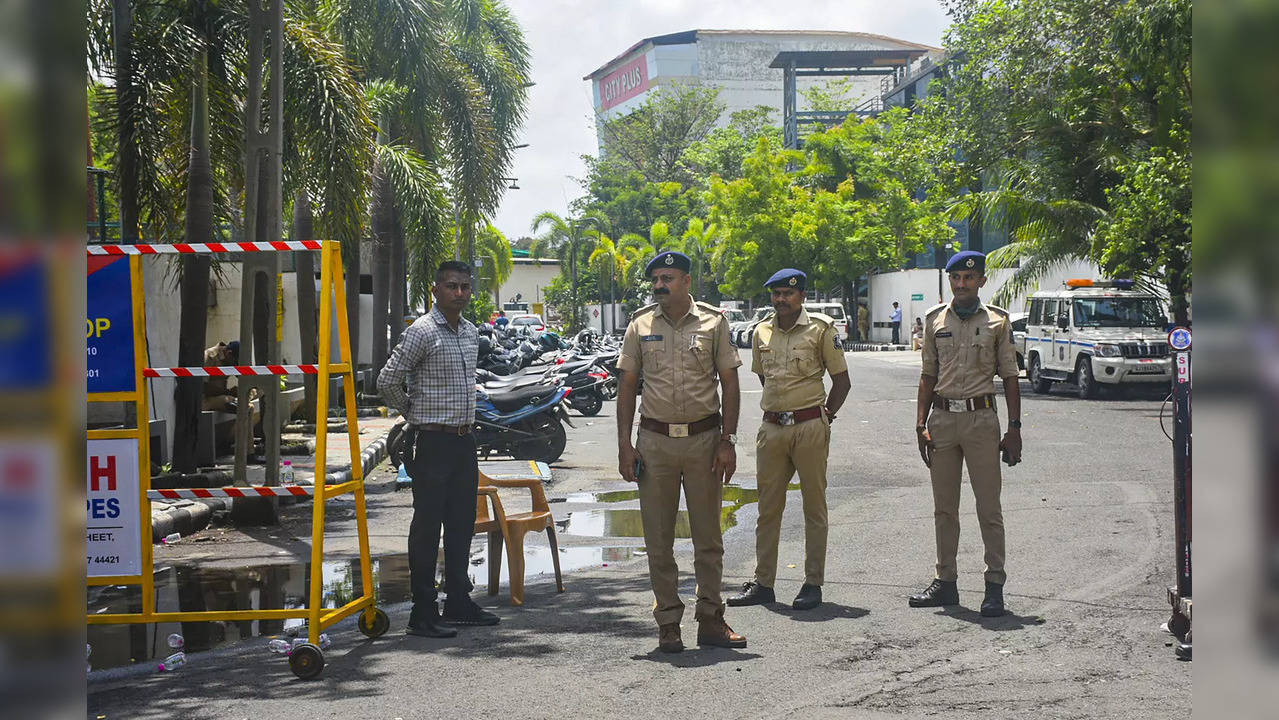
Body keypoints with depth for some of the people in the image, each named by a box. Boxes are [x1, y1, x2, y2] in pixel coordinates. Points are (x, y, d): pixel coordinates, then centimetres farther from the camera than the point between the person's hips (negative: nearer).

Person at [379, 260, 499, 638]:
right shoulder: (423, 331, -12)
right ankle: (423, 614, 0)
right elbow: (388, 380, -13)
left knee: (462, 524, 13)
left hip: (464, 440, 8)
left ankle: (459, 603, 23)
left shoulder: (471, 332, 12)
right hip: (432, 441, -8)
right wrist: (414, 413, 1)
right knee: (427, 526, -4)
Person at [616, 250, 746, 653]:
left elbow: (729, 383, 4)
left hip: (704, 439, -1)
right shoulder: (640, 326, 6)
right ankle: (668, 623, 12)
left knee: (708, 536, 5)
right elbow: (627, 386, 8)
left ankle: (710, 620, 14)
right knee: (658, 539, 3)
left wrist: (727, 440, -4)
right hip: (655, 441, 1)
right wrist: (624, 445, 0)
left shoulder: (713, 323, 3)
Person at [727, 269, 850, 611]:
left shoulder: (821, 329, -3)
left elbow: (842, 380, 2)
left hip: (810, 427, -4)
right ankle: (762, 583, 13)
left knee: (814, 506, 3)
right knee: (768, 507, 7)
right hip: (772, 428, 4)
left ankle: (813, 584, 9)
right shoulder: (762, 332, 9)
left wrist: (825, 416, -2)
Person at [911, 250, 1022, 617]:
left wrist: (1014, 429, -2)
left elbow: (1009, 377, 3)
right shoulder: (935, 320, 10)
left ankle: (995, 586, 1)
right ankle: (945, 582, 16)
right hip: (942, 418, 3)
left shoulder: (997, 321, 3)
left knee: (989, 507, -3)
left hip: (981, 418, -3)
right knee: (944, 508, 8)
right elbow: (928, 376, 12)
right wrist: (921, 424, 4)